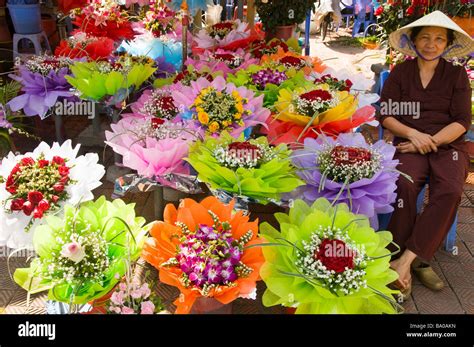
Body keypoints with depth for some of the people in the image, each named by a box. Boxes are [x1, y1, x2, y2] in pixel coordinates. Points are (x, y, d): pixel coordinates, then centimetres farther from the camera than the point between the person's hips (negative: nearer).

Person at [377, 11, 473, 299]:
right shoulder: (400, 72, 10)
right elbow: (385, 115, 4)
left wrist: (432, 142, -12)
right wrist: (413, 134, -13)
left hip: (448, 145, 1)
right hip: (409, 144, 0)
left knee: (450, 191, -32)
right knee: (404, 185, -33)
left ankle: (407, 258, -28)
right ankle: (418, 260, -23)